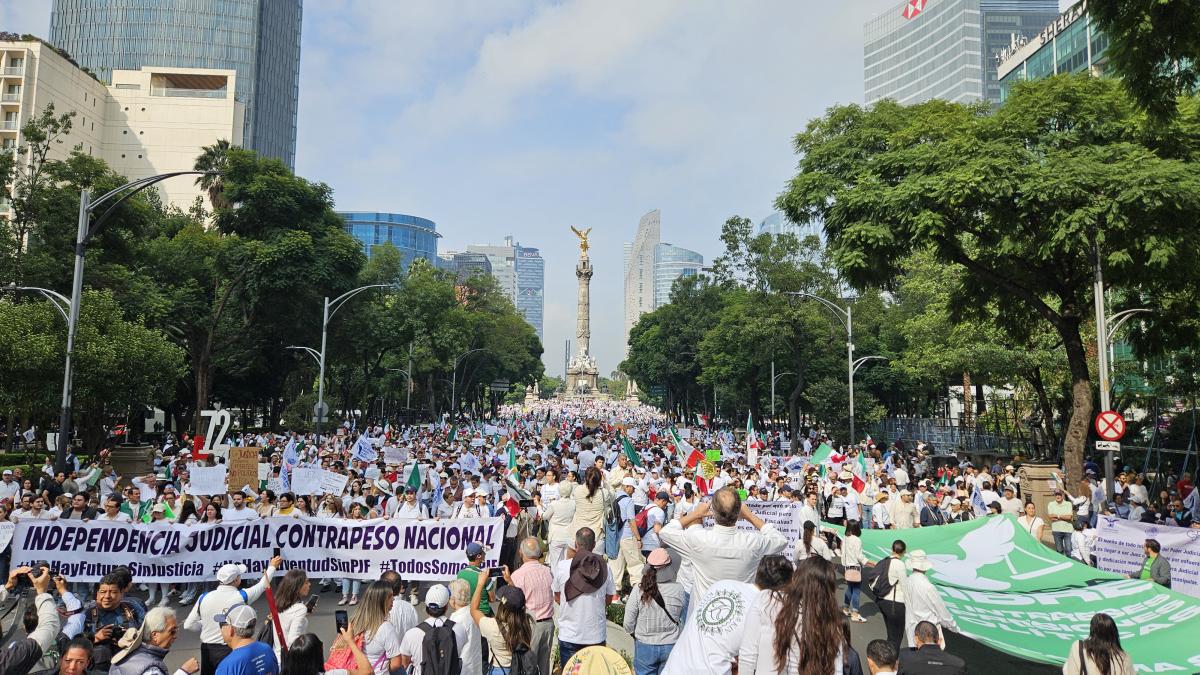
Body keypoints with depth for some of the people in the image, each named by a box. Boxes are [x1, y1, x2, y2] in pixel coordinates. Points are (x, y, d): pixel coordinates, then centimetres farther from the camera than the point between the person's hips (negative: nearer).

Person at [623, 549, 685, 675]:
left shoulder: (639, 589, -17)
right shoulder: (678, 589, -15)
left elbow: (629, 621, -8)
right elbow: (681, 618, -2)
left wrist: (632, 633, 11)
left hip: (645, 645, -1)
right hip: (671, 646, 1)